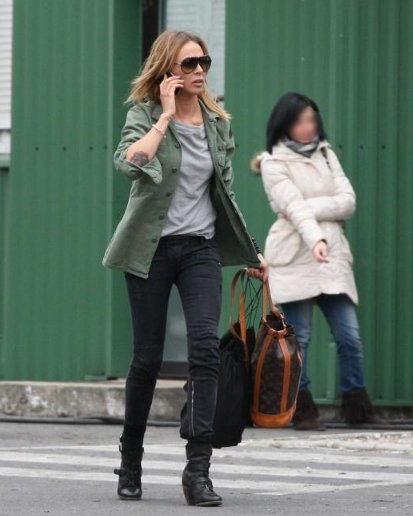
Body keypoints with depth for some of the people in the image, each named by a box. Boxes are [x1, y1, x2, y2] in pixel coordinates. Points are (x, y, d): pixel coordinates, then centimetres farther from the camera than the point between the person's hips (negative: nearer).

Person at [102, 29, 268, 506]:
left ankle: (198, 468, -17)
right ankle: (130, 463, 21)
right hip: (151, 248, -3)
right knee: (147, 357, 2)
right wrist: (166, 116, -20)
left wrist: (250, 253, 21)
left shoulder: (217, 123, 8)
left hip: (201, 248, 3)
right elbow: (128, 162, -26)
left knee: (205, 346, -16)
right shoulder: (144, 114, -5)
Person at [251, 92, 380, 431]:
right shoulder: (274, 162, 0)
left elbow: (348, 202, 4)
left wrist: (309, 208, -10)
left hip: (333, 258, 4)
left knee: (350, 337, -1)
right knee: (299, 337, -3)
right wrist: (315, 239, -31)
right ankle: (303, 411, 4)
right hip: (295, 259, -4)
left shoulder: (326, 155, 16)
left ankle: (357, 407, 8)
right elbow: (294, 206, -16)